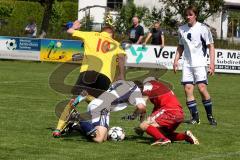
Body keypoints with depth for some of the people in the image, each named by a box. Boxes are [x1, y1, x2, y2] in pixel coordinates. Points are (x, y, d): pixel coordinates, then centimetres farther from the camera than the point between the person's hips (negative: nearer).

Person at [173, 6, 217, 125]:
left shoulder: (203, 28, -4)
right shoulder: (182, 29, 10)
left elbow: (211, 46, -2)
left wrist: (212, 63, -9)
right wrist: (176, 60, 13)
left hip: (200, 63, -4)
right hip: (187, 64, 5)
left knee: (202, 88, -14)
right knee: (188, 89, -5)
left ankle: (210, 116, 0)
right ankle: (195, 117, 2)